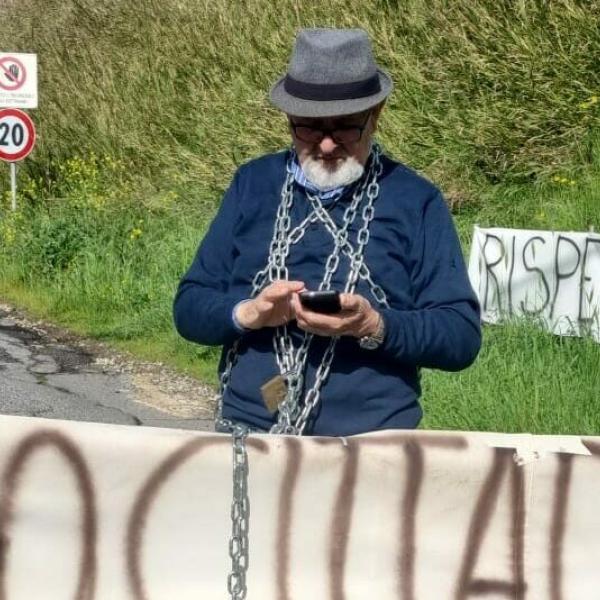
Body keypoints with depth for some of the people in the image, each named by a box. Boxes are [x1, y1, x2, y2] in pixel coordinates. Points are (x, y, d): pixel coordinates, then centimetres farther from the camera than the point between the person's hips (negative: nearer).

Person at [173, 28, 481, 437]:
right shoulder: (253, 185, 11)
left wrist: (375, 326, -15)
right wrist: (248, 313, -8)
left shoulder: (416, 201, 4)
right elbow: (189, 309, 12)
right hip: (250, 433, 2)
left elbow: (463, 336, 1)